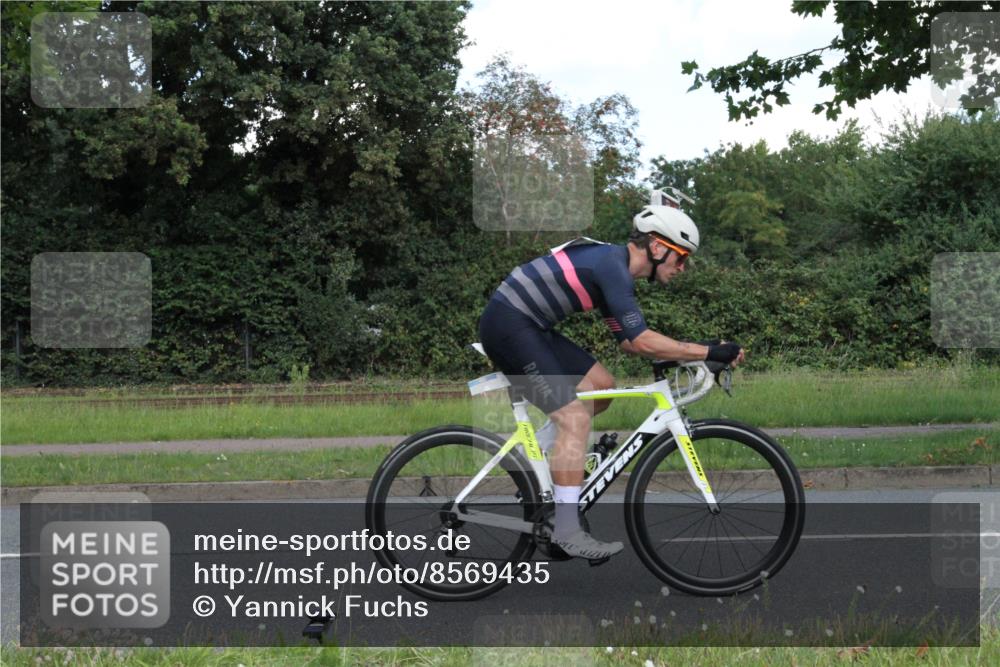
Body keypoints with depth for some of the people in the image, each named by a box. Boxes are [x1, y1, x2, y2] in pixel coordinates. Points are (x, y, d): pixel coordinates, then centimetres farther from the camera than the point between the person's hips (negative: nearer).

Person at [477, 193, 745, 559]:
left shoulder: (611, 263, 13)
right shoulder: (612, 266, -17)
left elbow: (628, 340, 19)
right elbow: (641, 340, -23)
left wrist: (684, 351, 9)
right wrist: (710, 352, -19)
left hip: (528, 326, 10)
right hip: (507, 325, -10)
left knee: (600, 386, 12)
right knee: (575, 417, -13)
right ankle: (566, 531, -13)